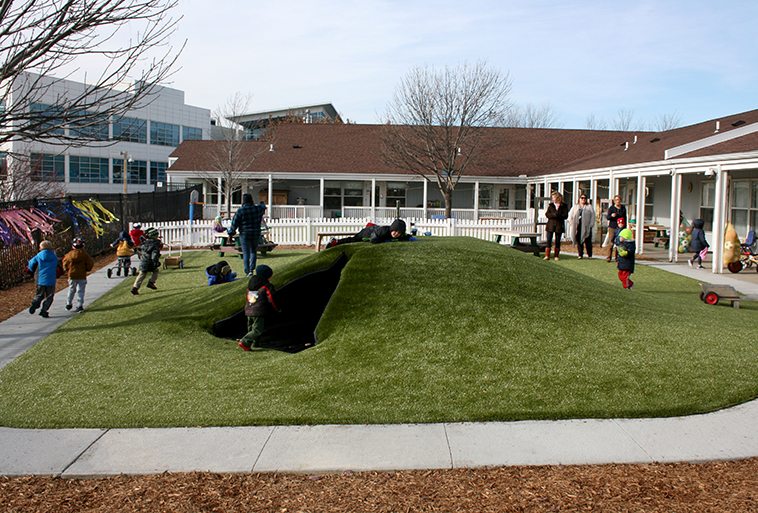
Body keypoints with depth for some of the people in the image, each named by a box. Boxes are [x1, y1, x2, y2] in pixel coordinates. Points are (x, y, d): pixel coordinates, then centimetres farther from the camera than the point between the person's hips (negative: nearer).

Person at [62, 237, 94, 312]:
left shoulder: (69, 254, -3)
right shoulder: (84, 254, -7)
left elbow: (65, 263, 3)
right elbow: (90, 263, -4)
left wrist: (67, 270, 20)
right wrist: (87, 269, 13)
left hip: (72, 275, 2)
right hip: (82, 276, -2)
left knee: (71, 290, 19)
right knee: (80, 291, 2)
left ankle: (68, 304, 27)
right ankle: (79, 306, -1)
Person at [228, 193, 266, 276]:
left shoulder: (240, 210, -12)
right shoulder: (258, 209, -1)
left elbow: (235, 223, -8)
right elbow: (263, 208, 23)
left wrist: (231, 231, 9)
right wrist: (262, 205, 47)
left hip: (244, 234, -3)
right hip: (256, 234, 3)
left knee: (246, 253, 3)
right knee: (253, 252, 15)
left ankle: (247, 271, -2)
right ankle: (251, 269, 4)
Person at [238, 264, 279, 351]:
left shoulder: (250, 284, 13)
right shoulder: (267, 286, -9)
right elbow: (271, 299, -6)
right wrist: (277, 309, 9)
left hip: (249, 311, 8)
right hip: (259, 312, -8)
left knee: (251, 330, 20)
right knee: (257, 330, -4)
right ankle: (244, 342, -14)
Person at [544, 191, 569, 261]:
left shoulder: (564, 206, 1)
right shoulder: (551, 205, 8)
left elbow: (565, 216, -6)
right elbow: (547, 214, 1)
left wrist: (557, 215, -16)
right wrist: (554, 215, -14)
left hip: (559, 225, -1)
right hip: (550, 225, 1)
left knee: (557, 241, 4)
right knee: (549, 240, -4)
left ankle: (556, 256, 12)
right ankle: (547, 255, -4)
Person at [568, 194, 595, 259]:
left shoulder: (589, 207, 8)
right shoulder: (575, 207, 15)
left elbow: (592, 217, 2)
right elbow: (570, 215, 12)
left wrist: (591, 225, -8)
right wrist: (571, 223, -2)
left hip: (586, 227, -2)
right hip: (578, 226, 2)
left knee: (587, 241, -2)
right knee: (579, 241, 2)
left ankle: (589, 255, 6)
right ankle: (580, 255, 9)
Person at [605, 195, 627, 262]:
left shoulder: (623, 208, 11)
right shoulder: (611, 208, 4)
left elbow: (625, 218, 17)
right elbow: (607, 217, -1)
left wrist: (623, 224, 3)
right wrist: (611, 215, -22)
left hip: (621, 228, 2)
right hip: (612, 227, -2)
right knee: (611, 243, -7)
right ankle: (609, 257, -3)